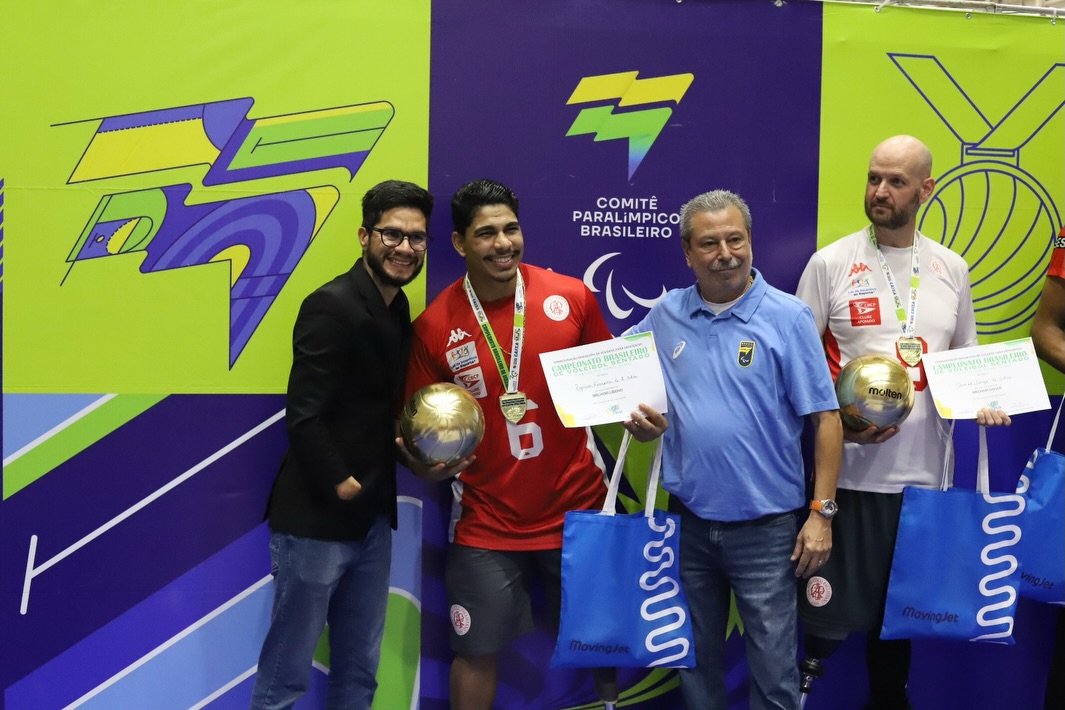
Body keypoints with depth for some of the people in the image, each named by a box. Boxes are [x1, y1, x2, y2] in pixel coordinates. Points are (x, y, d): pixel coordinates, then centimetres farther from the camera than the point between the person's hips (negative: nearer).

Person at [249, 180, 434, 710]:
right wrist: (338, 483, -14)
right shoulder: (332, 306, -17)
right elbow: (303, 416, -21)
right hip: (316, 519, -8)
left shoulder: (396, 309, 10)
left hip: (373, 518, 8)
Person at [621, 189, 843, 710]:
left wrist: (822, 512, -10)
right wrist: (637, 419, -3)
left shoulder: (787, 316, -8)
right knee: (695, 662, 18)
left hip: (766, 527, -3)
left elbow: (825, 418, -7)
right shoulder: (665, 316, 3)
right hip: (689, 522, 4)